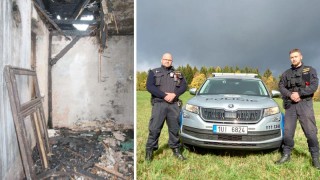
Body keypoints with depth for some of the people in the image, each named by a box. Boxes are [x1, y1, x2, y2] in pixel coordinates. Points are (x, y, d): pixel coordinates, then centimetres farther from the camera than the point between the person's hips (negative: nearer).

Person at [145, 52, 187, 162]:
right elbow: (149, 86, -4)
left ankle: (176, 149, 17)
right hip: (159, 104, -2)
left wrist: (174, 94, -11)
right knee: (154, 129, -4)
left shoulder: (178, 74, 19)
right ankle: (149, 150, 5)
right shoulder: (154, 72, 10)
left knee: (175, 128, 6)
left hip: (174, 105, 3)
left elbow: (184, 86, 7)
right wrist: (164, 95, -13)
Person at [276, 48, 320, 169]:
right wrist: (290, 95, -13)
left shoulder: (310, 70, 9)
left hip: (305, 104, -2)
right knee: (287, 131, 2)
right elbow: (281, 86, 5)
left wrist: (299, 93, -15)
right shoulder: (286, 73, 17)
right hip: (290, 105, 3)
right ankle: (286, 155, 11)